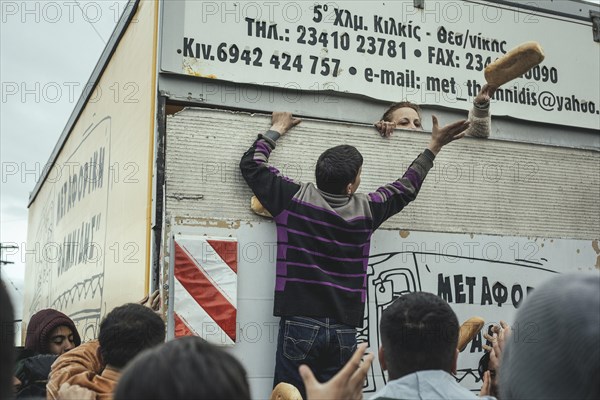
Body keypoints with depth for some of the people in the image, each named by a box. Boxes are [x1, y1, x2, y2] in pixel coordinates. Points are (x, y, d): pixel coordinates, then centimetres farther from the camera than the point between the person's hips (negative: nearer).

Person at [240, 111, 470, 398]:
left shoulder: (295, 199, -3)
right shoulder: (365, 210, 3)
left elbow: (251, 164, 9)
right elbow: (407, 188, 20)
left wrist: (277, 129, 22)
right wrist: (434, 146, 31)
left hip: (300, 324, -2)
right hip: (344, 330, 2)